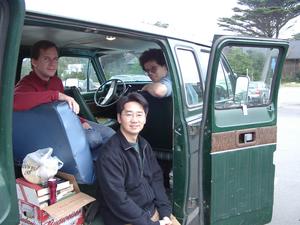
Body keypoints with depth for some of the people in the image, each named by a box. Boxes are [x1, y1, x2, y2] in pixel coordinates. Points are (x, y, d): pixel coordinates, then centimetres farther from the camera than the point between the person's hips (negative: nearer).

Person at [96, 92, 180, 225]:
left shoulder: (144, 145, 4)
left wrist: (165, 212, -5)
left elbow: (156, 178, 7)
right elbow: (118, 201, -22)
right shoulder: (110, 154, -21)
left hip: (153, 209, 7)